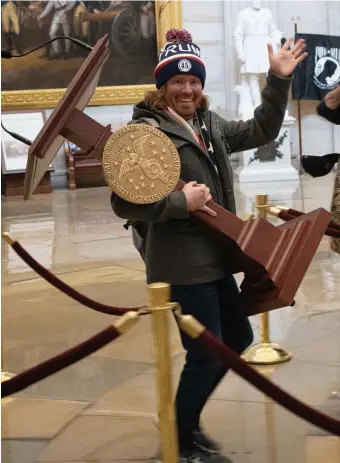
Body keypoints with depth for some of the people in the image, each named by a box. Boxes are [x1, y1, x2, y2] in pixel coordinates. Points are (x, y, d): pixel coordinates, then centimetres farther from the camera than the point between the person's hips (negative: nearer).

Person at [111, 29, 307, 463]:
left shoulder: (210, 124, 10)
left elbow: (260, 132, 21)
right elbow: (124, 203, -21)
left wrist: (278, 81, 12)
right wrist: (180, 202, -24)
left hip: (214, 258, 9)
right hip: (182, 264, -9)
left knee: (238, 337, 20)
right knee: (206, 353, -1)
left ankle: (186, 417, 37)